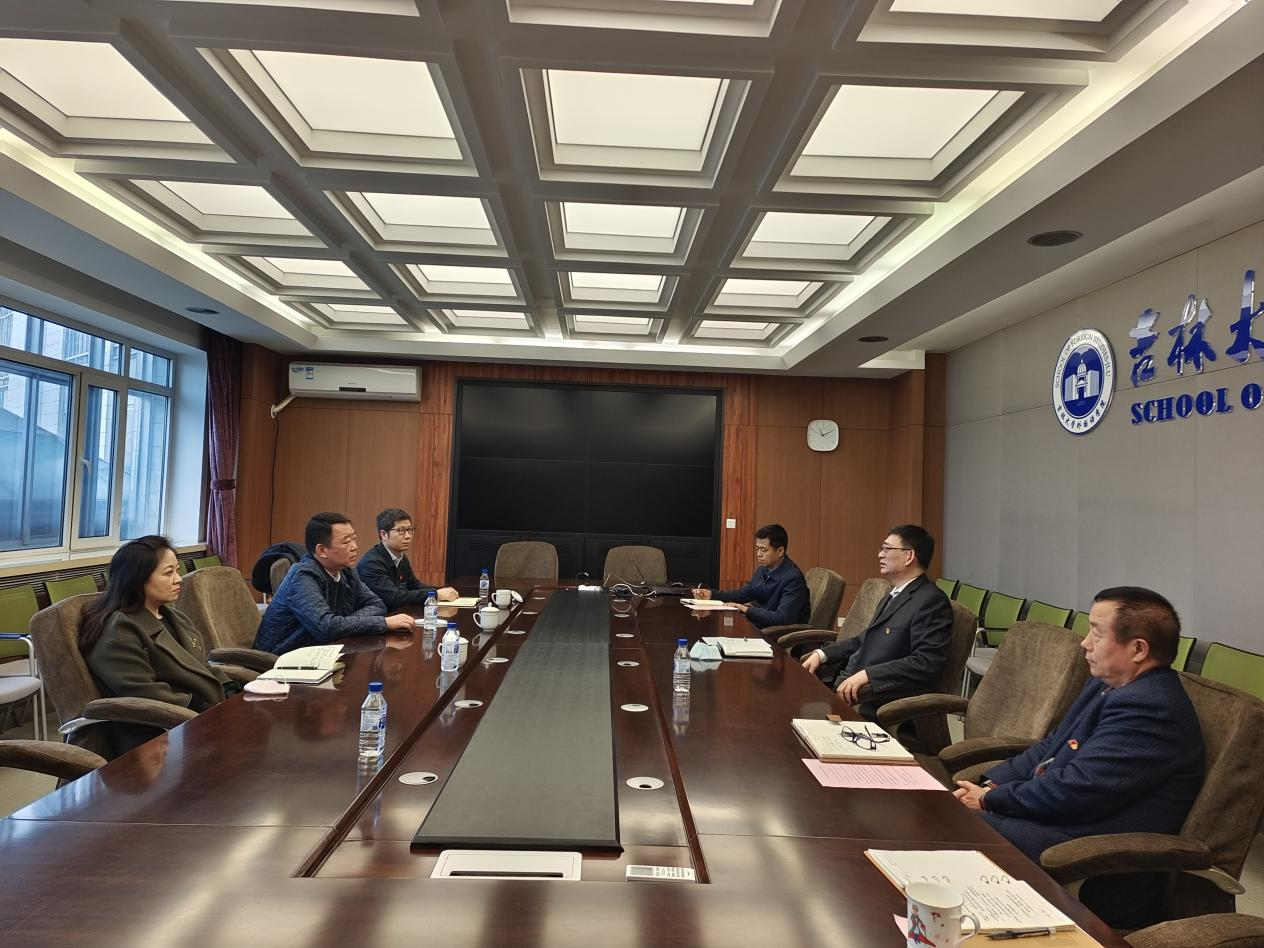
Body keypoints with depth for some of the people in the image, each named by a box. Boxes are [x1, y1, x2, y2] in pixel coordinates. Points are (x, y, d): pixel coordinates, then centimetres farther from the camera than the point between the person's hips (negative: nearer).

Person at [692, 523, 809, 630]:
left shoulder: (793, 578, -21)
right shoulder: (762, 570, 4)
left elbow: (782, 619, -27)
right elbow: (743, 594, 17)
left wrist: (746, 610, -21)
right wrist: (711, 594, 4)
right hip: (762, 626, 7)